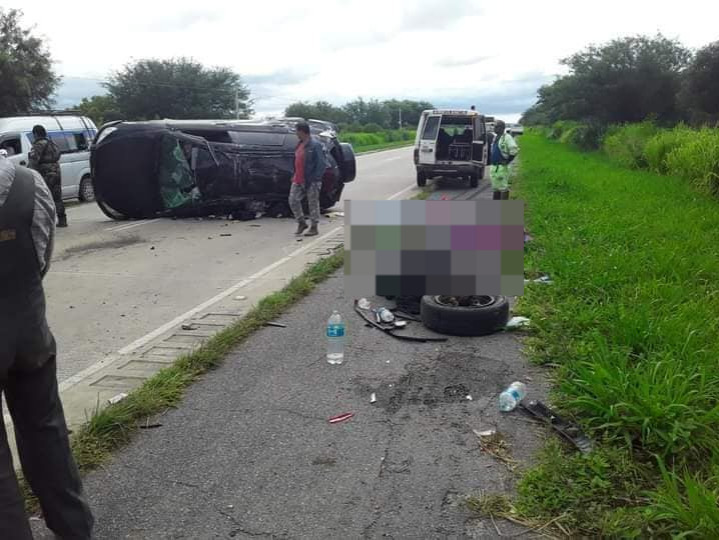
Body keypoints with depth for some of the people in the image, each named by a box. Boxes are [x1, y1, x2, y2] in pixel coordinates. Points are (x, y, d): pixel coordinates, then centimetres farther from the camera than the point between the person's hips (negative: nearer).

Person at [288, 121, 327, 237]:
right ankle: (302, 222, 22)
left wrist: (314, 179, -19)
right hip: (298, 180, 9)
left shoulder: (315, 145, -15)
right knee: (293, 200, 7)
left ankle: (314, 228, 12)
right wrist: (294, 175, 13)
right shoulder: (300, 144, 12)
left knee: (313, 203, 2)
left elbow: (322, 164, -16)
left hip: (311, 181, -8)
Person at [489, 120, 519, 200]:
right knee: (495, 187, 14)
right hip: (494, 166, 9)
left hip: (501, 167, -9)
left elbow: (514, 150, -20)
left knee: (503, 187, -6)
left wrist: (507, 161, -14)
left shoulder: (507, 137, -13)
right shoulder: (495, 137, 15)